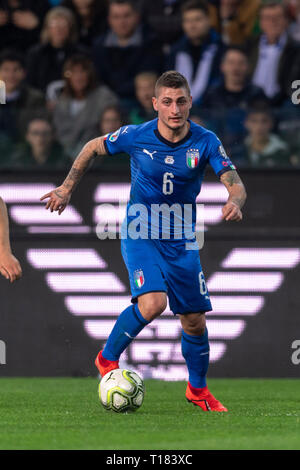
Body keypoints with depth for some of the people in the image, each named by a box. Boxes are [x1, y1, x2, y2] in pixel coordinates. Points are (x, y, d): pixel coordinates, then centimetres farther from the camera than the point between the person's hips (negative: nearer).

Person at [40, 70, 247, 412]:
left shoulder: (205, 142, -10)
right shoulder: (135, 137, -13)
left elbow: (235, 184, -17)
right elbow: (93, 147, 6)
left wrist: (234, 202, -40)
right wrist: (67, 188, 3)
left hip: (182, 241, 3)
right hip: (140, 236, -3)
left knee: (195, 322, 5)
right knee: (152, 303, -27)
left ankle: (197, 389, 30)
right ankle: (108, 358, -3)